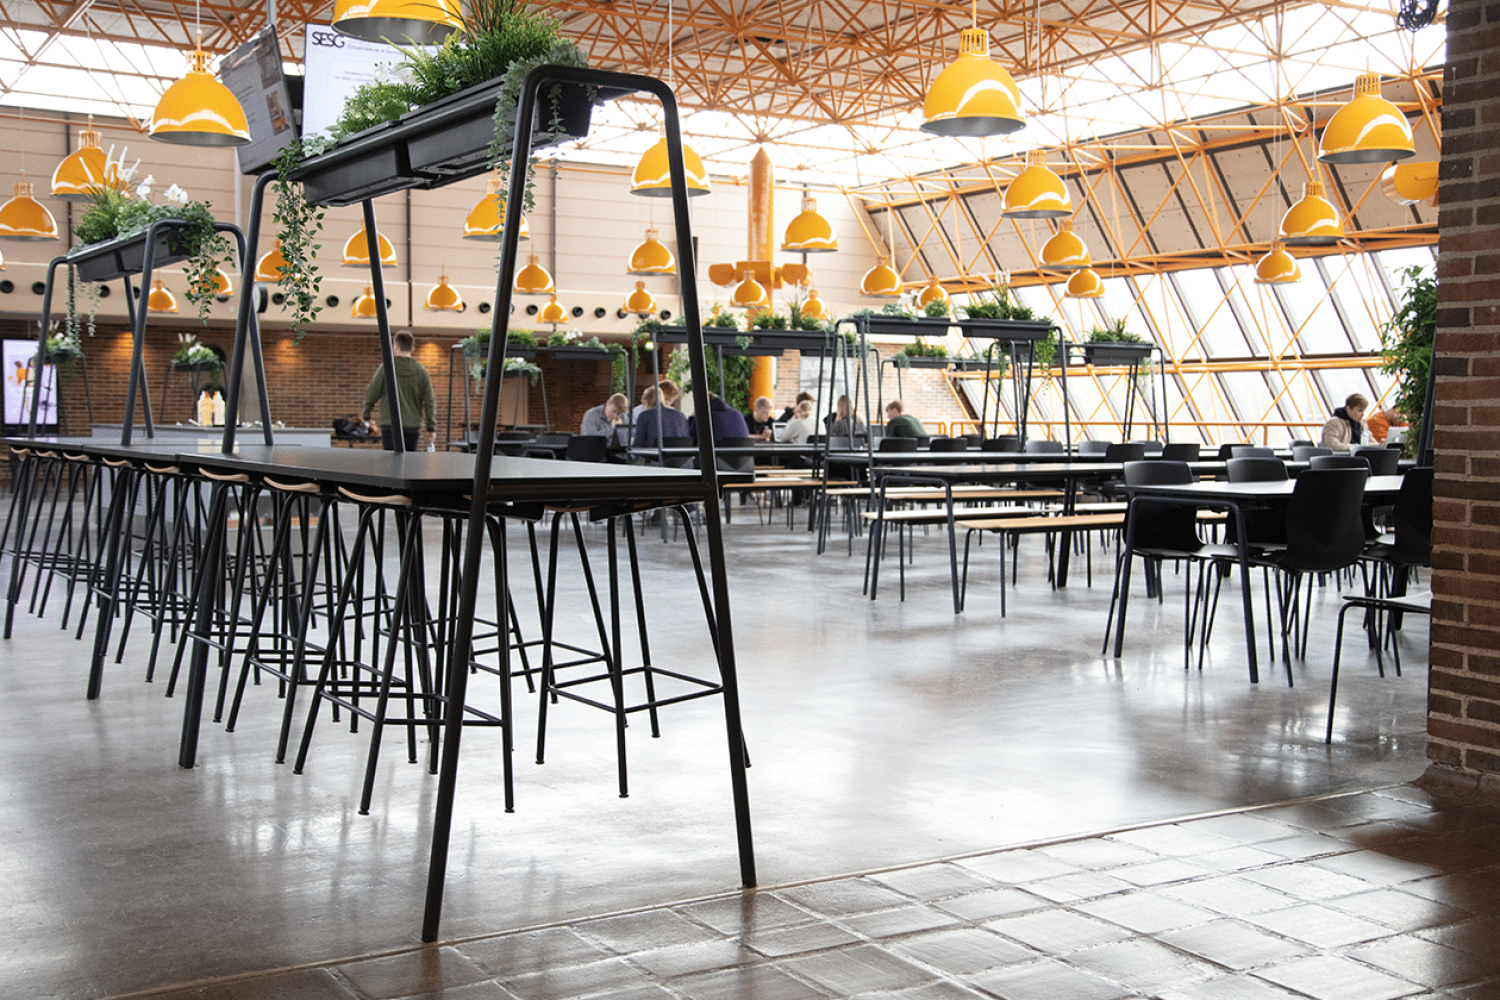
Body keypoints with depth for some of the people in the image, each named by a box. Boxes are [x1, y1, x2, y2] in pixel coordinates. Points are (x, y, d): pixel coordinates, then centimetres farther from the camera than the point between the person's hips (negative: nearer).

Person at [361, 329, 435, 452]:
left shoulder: (385, 368, -4)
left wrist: (366, 415, 16)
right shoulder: (421, 371, 3)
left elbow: (372, 393, 1)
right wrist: (432, 427, 9)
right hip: (413, 426, 2)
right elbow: (430, 401, 4)